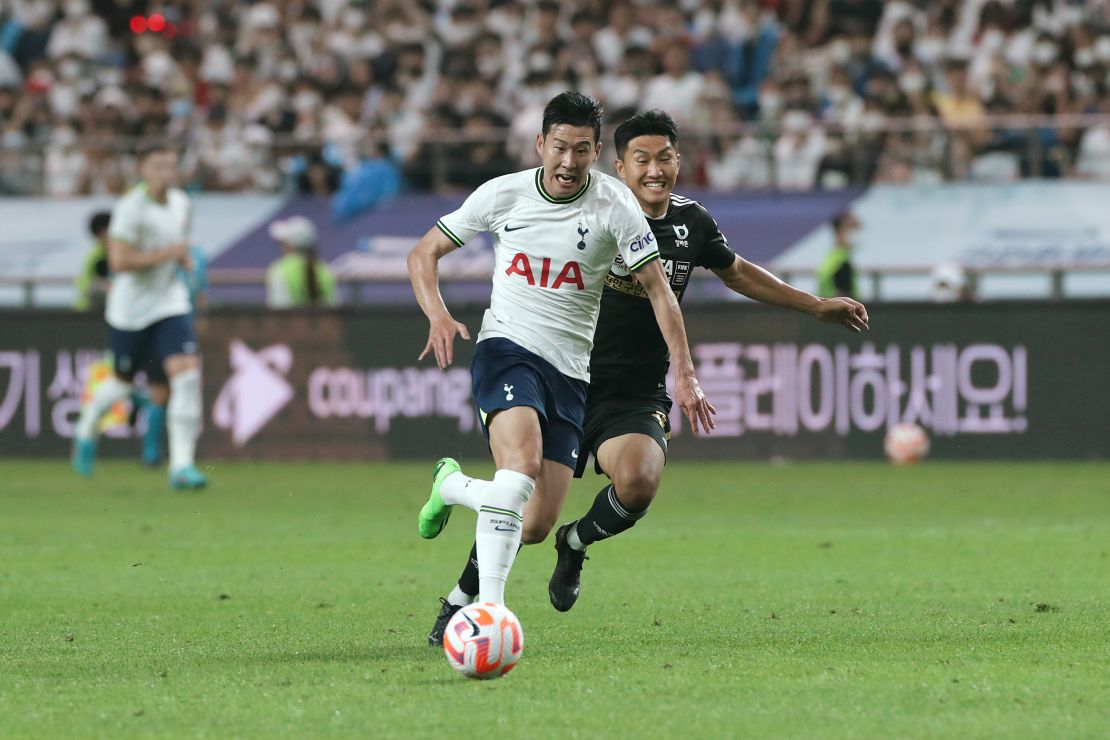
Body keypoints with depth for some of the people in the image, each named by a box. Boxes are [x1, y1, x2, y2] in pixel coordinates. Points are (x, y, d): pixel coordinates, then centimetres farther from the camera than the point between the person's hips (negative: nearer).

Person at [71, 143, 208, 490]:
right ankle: (88, 425, 46)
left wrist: (184, 257, 3)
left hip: (170, 303, 4)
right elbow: (118, 261, -25)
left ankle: (182, 464, -14)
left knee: (187, 374, -15)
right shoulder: (131, 207, -17)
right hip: (131, 308, -4)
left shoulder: (182, 204, 4)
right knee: (125, 381, 11)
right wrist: (167, 253, -22)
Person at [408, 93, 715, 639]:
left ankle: (451, 485, 29)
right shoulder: (503, 194, -2)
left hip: (569, 369, 2)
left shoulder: (614, 205, -5)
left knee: (535, 527, -1)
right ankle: (489, 605, -31)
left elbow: (658, 289, -4)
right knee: (522, 462, -32)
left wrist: (684, 373, -14)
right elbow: (423, 253, 7)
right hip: (506, 348, -2)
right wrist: (438, 316, -12)